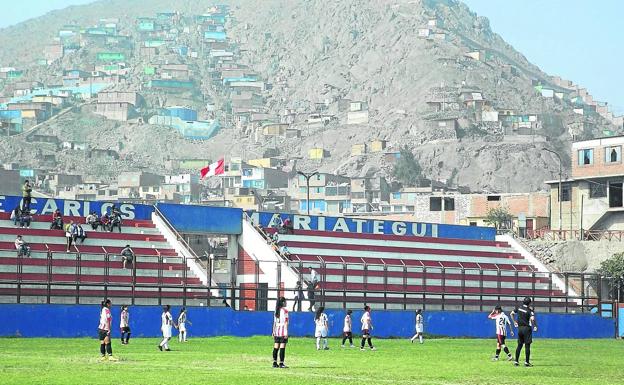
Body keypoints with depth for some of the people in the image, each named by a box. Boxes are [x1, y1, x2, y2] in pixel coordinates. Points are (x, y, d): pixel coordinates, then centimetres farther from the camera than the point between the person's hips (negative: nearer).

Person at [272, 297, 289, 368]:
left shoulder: (276, 310, 13)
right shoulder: (285, 310, -6)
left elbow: (274, 322, 15)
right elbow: (286, 322, -10)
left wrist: (273, 331, 18)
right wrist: (286, 332, -12)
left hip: (277, 331, 7)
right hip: (283, 331, -7)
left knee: (276, 347, 8)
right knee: (282, 347, -5)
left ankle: (275, 363, 10)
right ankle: (281, 363, -6)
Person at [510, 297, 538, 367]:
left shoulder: (519, 308, 5)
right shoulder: (530, 310, -11)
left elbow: (512, 314, 15)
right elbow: (532, 319, -26)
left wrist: (515, 321, 25)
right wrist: (535, 326, -12)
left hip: (520, 328, 6)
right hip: (527, 328, -6)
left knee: (519, 345, 12)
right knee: (527, 345, -1)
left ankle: (516, 361, 11)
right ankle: (527, 362, -3)